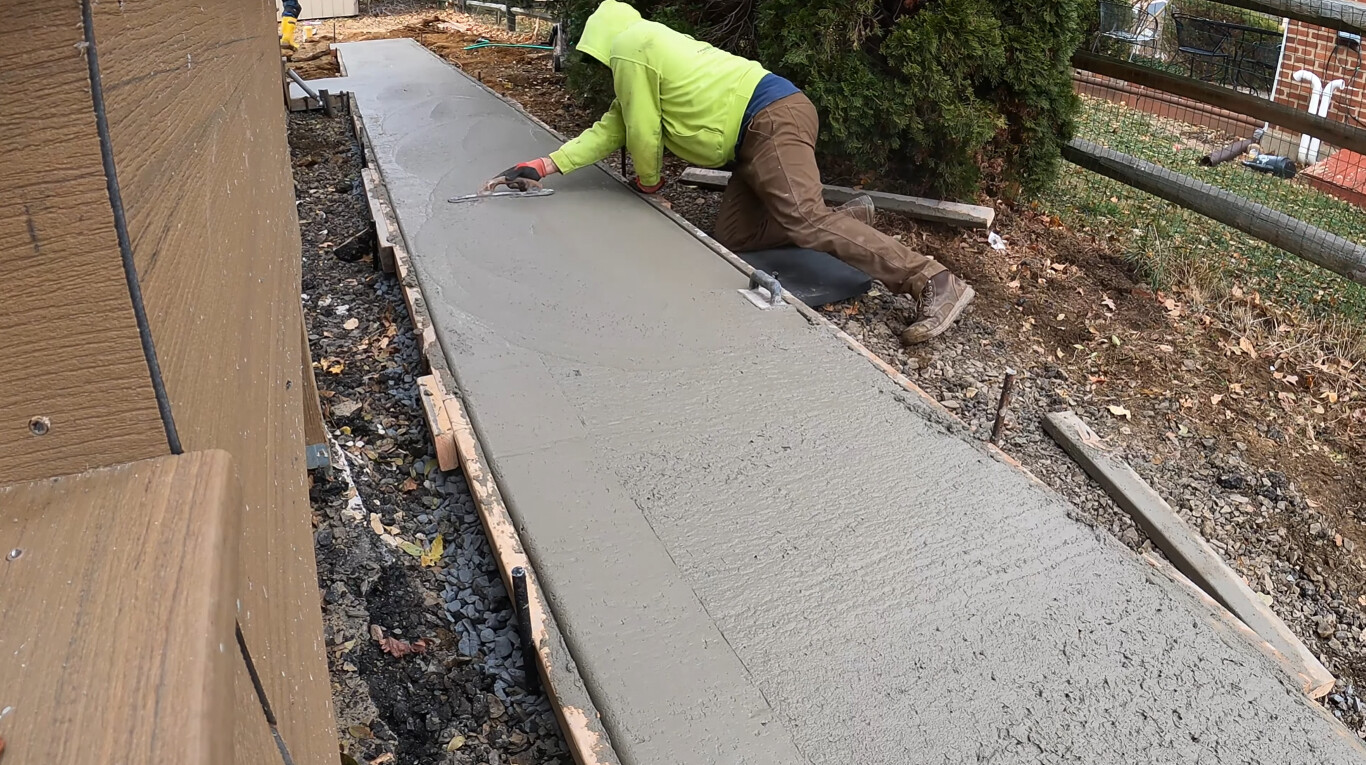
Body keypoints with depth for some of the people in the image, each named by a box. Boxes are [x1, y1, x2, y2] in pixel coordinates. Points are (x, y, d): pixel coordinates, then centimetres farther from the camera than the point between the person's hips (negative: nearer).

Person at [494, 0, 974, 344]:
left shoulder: (628, 48, -2)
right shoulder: (654, 46, 28)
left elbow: (643, 133, -2)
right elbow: (612, 129, 27)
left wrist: (648, 182, 18)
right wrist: (547, 166, 24)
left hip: (772, 117, -10)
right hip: (758, 136, 10)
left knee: (802, 219, -25)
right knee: (731, 237, 5)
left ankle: (934, 283, -29)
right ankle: (847, 218, 7)